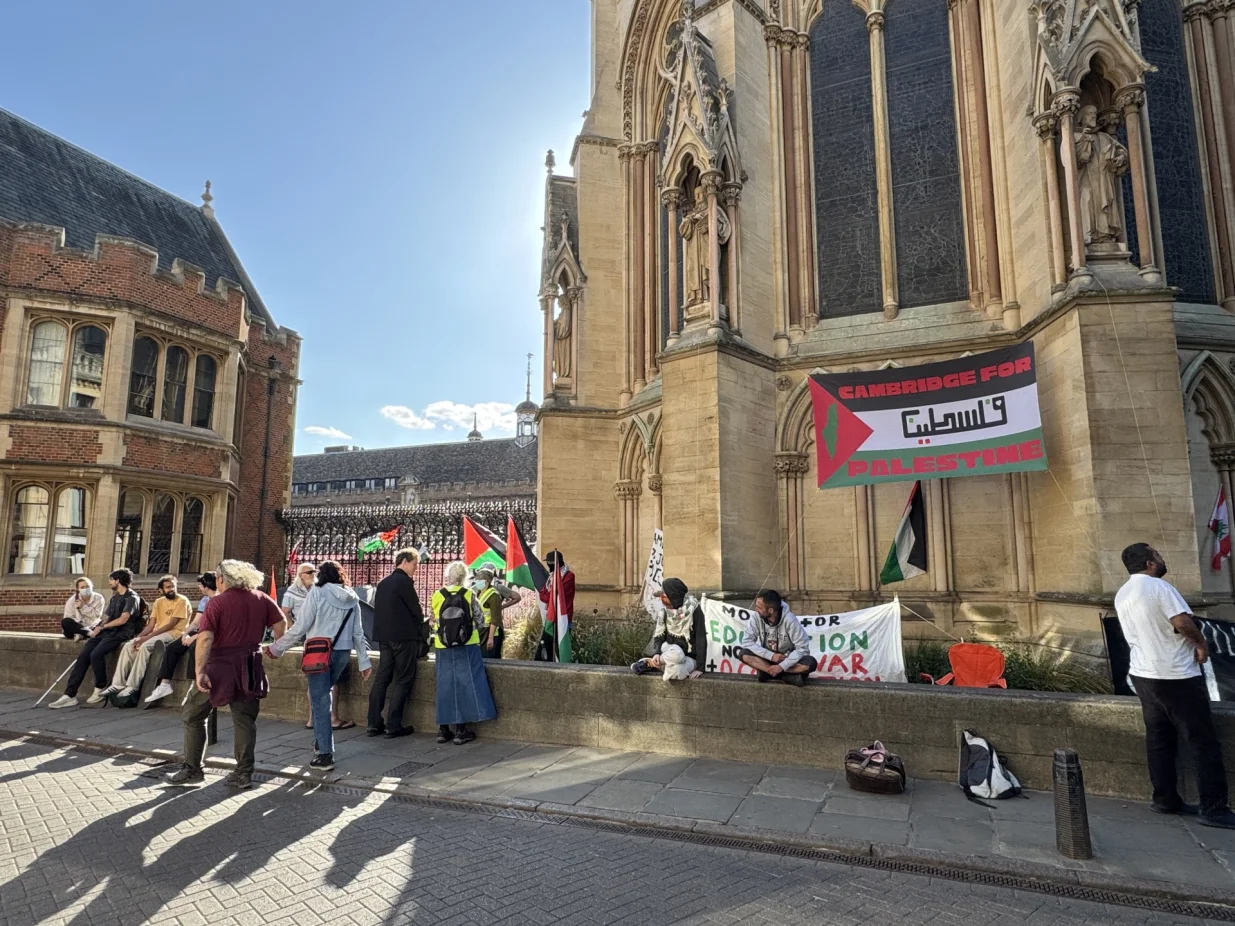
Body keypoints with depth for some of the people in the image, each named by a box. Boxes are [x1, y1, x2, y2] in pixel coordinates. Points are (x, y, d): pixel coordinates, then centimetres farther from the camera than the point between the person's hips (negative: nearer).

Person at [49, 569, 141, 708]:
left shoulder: (132, 598, -5)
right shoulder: (114, 598, 23)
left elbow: (123, 619, -14)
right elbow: (106, 619, 20)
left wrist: (102, 627, -6)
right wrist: (97, 627, 1)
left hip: (120, 633, -8)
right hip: (106, 632, 8)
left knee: (96, 654, -29)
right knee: (83, 656, -11)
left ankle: (101, 689, -10)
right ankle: (69, 695, -13)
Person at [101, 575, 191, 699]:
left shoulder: (182, 601, -9)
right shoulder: (158, 602, 14)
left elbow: (171, 624, -15)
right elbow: (151, 625, 8)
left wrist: (147, 637, -19)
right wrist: (139, 637, -12)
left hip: (173, 633, -7)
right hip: (157, 633, 7)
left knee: (144, 646, -29)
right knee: (128, 646, -11)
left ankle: (132, 685, -24)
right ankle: (118, 684, -11)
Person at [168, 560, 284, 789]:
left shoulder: (217, 602, -9)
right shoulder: (262, 599, 3)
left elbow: (205, 638, -18)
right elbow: (280, 624, 3)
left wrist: (199, 671, -20)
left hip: (220, 667, -4)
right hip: (250, 668, 4)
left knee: (193, 717, 15)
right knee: (245, 720, 9)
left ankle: (192, 770, 19)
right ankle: (244, 774, 10)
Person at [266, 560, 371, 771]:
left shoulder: (317, 592, -5)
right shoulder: (352, 598, 9)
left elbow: (300, 627, -8)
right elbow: (358, 632, 10)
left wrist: (276, 648, 3)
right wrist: (364, 661, 13)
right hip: (343, 652, 5)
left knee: (320, 700, 1)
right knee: (321, 695, 23)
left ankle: (325, 754, 1)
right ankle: (321, 741, 25)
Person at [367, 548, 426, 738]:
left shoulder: (383, 583, 13)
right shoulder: (404, 581, -11)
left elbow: (379, 609, 16)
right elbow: (416, 609, -11)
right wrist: (422, 618, 10)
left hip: (384, 636, 8)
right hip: (403, 637, -8)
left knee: (381, 678, 9)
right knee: (402, 681, -1)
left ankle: (374, 724, 12)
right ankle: (393, 726, 0)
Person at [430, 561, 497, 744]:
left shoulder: (437, 596, -1)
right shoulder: (469, 595, -4)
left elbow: (434, 622, 7)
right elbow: (478, 619, 3)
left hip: (443, 648, 2)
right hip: (466, 647, -2)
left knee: (445, 684, 9)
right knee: (465, 684, 3)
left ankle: (443, 729, 14)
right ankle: (461, 730, 3)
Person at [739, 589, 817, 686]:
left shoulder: (790, 620, -24)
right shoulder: (756, 617, -18)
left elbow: (802, 648, -24)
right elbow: (747, 642, -19)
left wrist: (782, 666, -33)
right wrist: (771, 655, -29)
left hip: (788, 658, -2)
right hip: (768, 657, 2)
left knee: (810, 663, -30)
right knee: (745, 655, -27)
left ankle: (766, 671, -22)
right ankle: (790, 676, -24)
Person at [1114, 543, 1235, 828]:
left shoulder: (1121, 595, 9)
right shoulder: (1159, 587, -16)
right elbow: (1183, 623, -22)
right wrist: (1201, 644, -5)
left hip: (1143, 674, 8)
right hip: (1176, 676, -8)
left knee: (1159, 738, 13)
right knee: (1203, 741, 0)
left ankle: (1165, 799, 19)